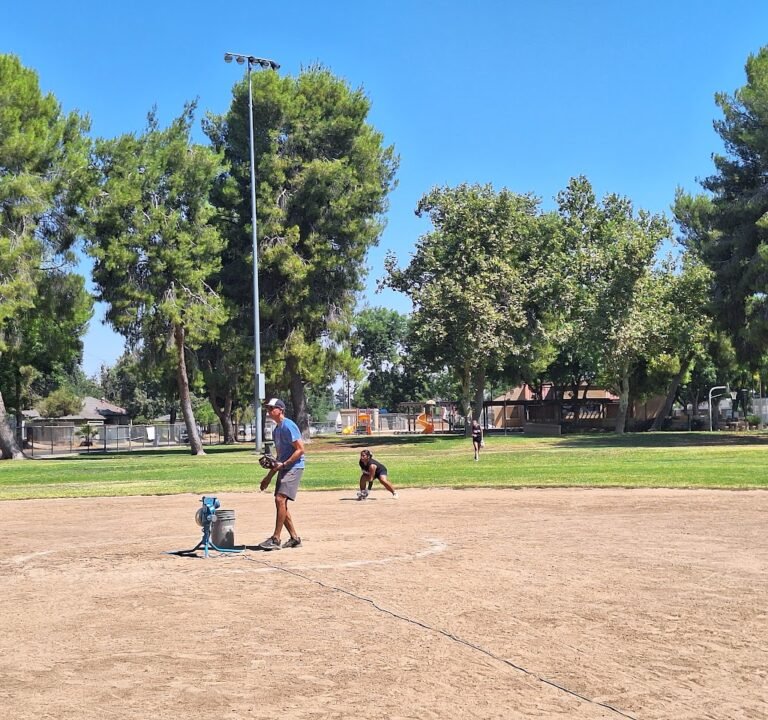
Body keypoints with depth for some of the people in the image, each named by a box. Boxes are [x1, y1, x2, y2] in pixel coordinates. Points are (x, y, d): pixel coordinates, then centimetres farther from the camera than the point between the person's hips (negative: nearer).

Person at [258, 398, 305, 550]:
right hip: (283, 468, 10)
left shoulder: (288, 426, -12)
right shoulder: (276, 429, 17)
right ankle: (295, 538, 16)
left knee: (280, 499, -18)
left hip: (294, 467, -10)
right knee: (280, 503, 8)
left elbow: (300, 449, -17)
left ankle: (275, 539, -16)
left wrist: (284, 464, -22)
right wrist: (269, 477, 23)